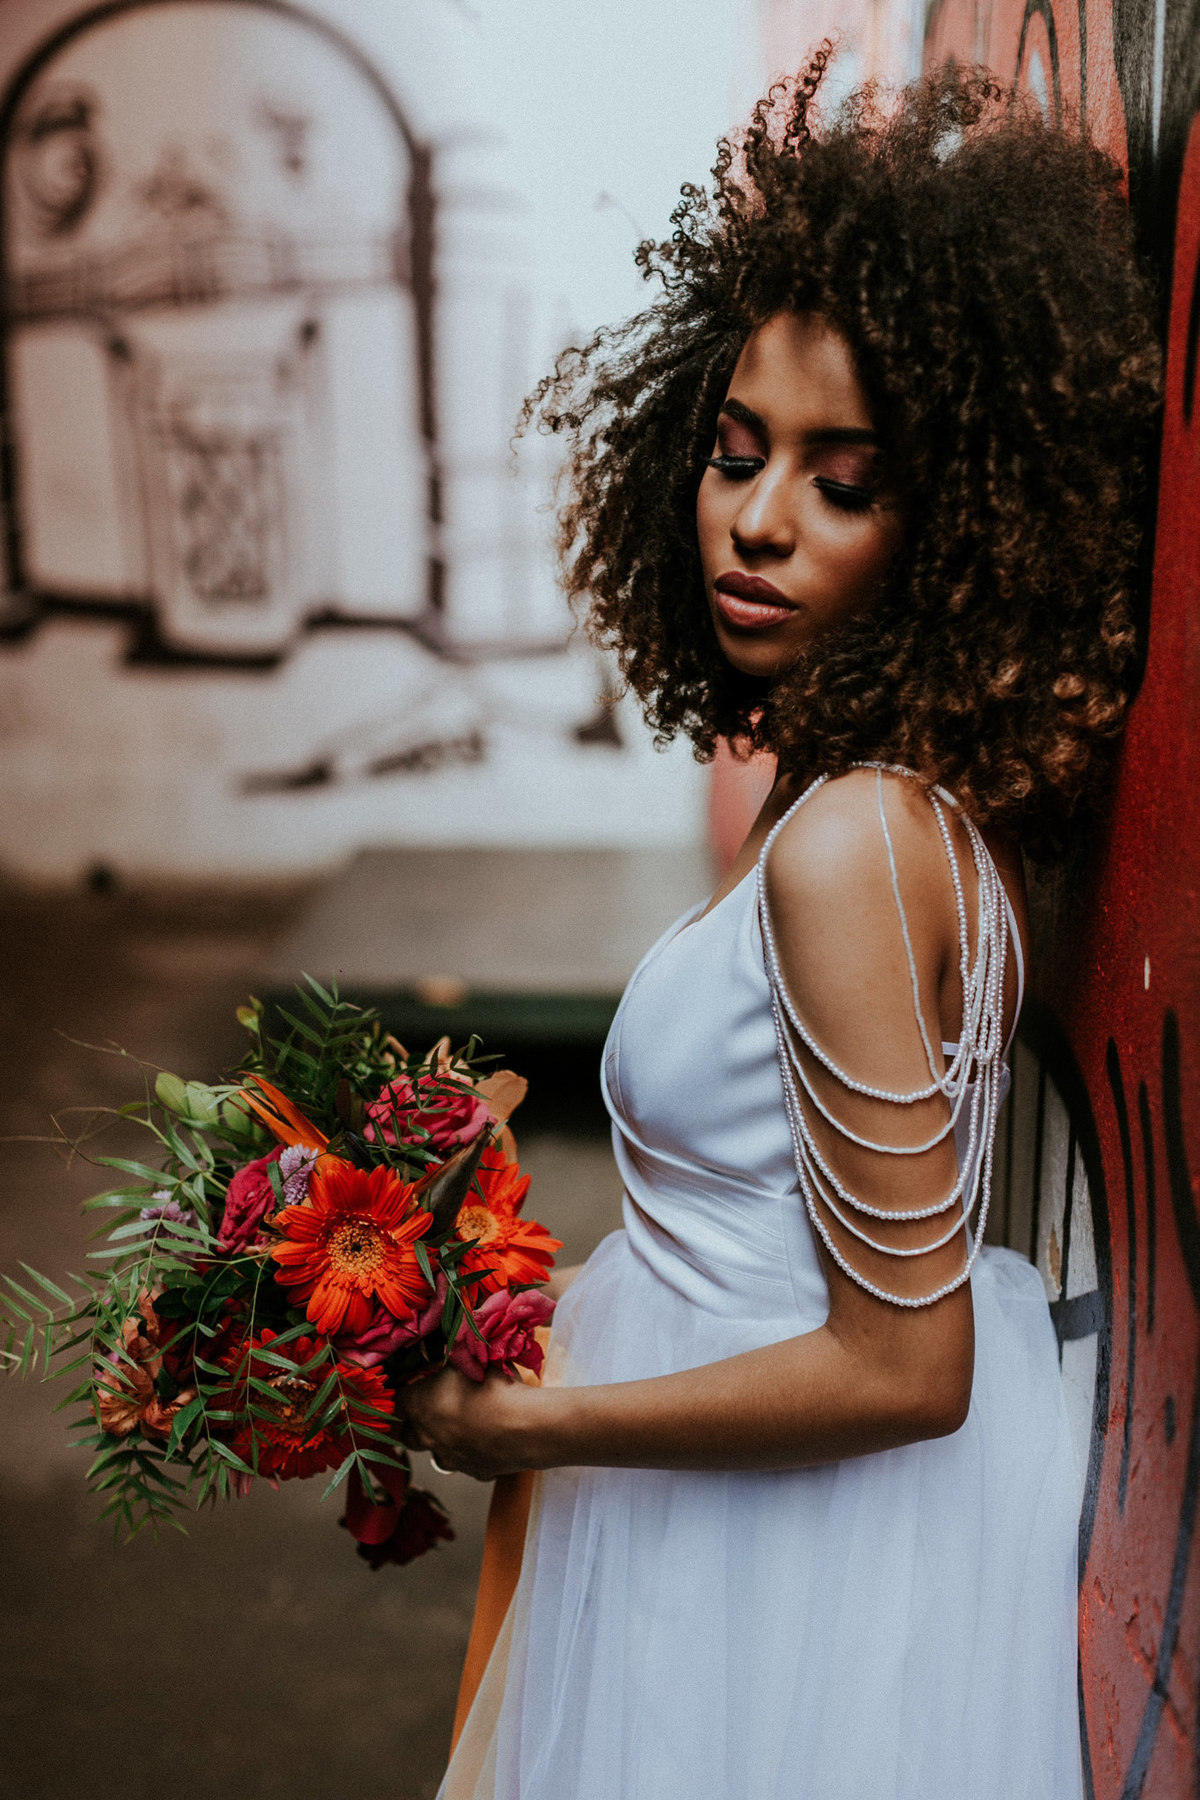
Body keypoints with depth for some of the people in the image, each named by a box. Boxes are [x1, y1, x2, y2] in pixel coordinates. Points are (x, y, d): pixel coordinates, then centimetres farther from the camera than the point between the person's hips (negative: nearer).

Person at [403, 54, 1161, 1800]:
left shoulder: (852, 845, -28)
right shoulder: (938, 788, -1)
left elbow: (900, 1367, -25)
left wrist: (527, 1420, -15)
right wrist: (583, 1297, 12)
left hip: (814, 1537, -8)